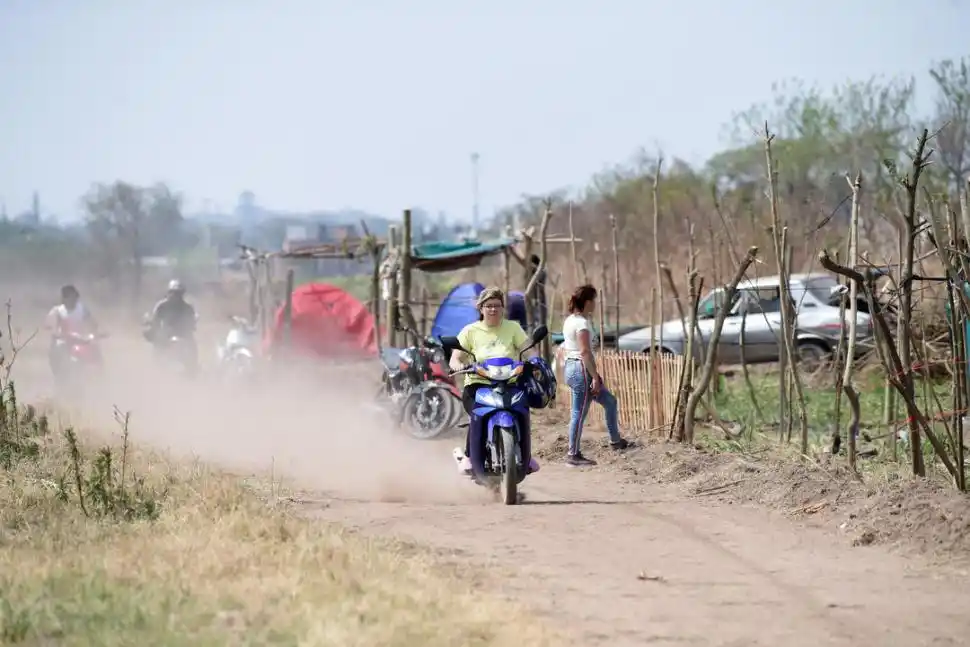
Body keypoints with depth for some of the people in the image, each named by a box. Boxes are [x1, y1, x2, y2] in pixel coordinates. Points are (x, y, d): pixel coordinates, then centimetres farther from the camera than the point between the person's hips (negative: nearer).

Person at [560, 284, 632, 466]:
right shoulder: (582, 322, -15)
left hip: (570, 367, 10)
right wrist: (595, 377, -19)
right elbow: (585, 352, -21)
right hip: (581, 370, -10)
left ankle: (615, 440, 20)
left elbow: (563, 349, 19)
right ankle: (573, 455, -1)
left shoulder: (569, 320, 15)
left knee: (609, 401, 16)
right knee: (579, 413, -5)